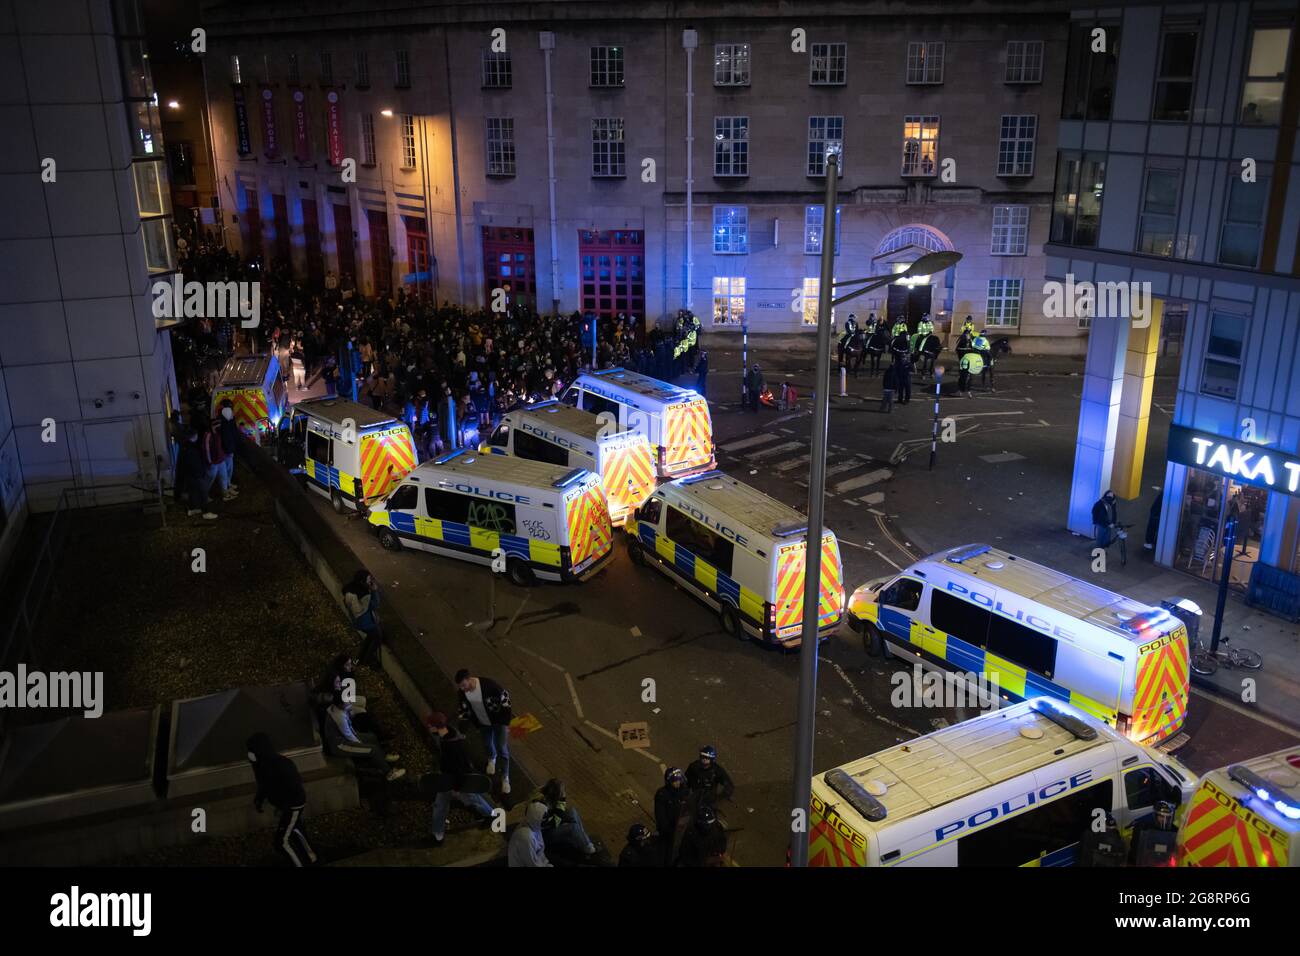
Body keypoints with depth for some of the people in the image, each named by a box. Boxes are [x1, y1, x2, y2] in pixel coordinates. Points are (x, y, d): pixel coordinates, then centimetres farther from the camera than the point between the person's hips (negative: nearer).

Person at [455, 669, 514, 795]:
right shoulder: (463, 692, -19)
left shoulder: (488, 684, -35)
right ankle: (492, 759, 59)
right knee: (488, 744, 24)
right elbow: (465, 710, -1)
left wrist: (507, 721, -18)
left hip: (499, 720, -4)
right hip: (483, 723, 4)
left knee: (502, 749, -1)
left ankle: (505, 778, 17)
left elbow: (505, 696, -23)